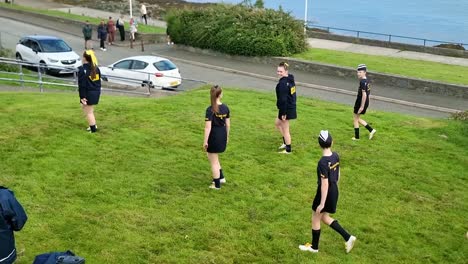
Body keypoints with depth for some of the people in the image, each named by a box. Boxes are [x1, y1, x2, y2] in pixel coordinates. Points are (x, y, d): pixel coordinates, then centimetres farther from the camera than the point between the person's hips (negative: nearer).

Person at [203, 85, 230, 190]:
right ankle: (221, 177, 29)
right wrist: (227, 136, 19)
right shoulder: (225, 108, -1)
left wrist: (205, 141, -11)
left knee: (214, 161, 8)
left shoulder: (210, 109, -18)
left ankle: (217, 184, 18)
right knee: (212, 157, 27)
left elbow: (208, 127, -18)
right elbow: (228, 124, 6)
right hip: (222, 135, 6)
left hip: (213, 136, -6)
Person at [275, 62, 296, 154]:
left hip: (286, 109, -10)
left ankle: (288, 150, 20)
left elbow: (283, 99, -25)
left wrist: (283, 113, -21)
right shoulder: (290, 79, 5)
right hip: (292, 107, 10)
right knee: (277, 123, 28)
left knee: (285, 130, 6)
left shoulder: (282, 83, -25)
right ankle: (286, 143, 35)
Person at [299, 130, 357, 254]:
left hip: (325, 193, -8)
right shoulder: (336, 156, -4)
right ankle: (348, 237, 21)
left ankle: (314, 247, 30)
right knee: (324, 217, 23)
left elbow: (325, 184, -25)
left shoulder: (323, 162, -28)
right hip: (334, 191, 8)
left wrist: (322, 204, -18)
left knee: (315, 219, 14)